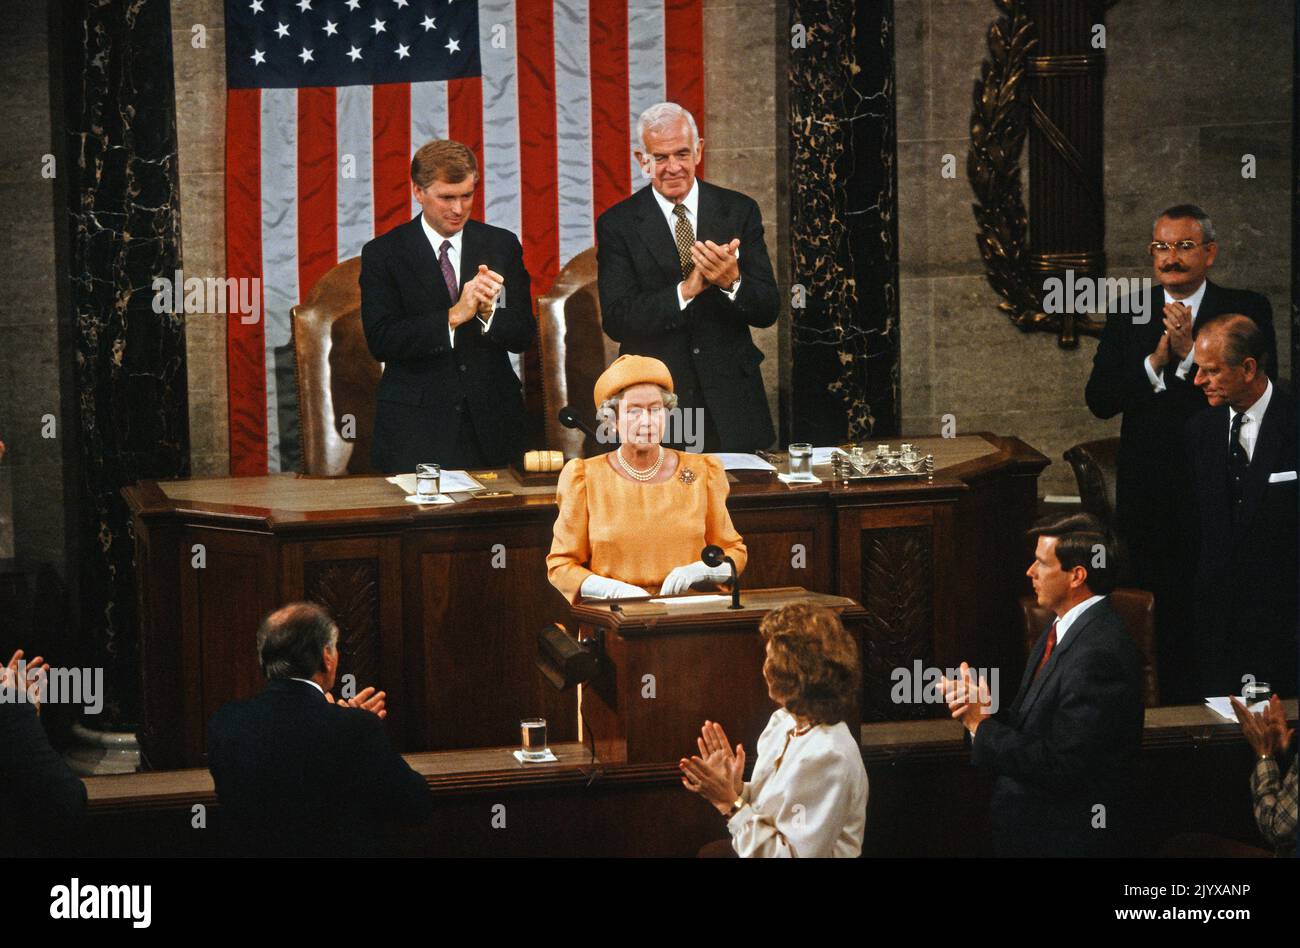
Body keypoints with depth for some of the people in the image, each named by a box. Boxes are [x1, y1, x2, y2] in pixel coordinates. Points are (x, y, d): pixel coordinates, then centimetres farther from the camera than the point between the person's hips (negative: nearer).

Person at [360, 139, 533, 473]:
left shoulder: (502, 245, 7)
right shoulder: (383, 254, -1)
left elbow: (523, 336, 4)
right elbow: (380, 341, -12)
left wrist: (488, 312, -18)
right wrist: (453, 316, -20)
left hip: (491, 424, 3)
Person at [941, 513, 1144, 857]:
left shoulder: (1098, 653, -25)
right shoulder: (1062, 629, 6)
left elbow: (1060, 767, -26)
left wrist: (983, 727, -17)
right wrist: (982, 710, -9)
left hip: (1066, 838, -9)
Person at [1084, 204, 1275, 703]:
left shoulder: (1247, 310, 0)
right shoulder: (1128, 314, 8)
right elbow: (1099, 400, -1)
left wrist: (1190, 352, -20)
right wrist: (1156, 360, -15)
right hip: (1150, 501, 3)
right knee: (1165, 619, 9)